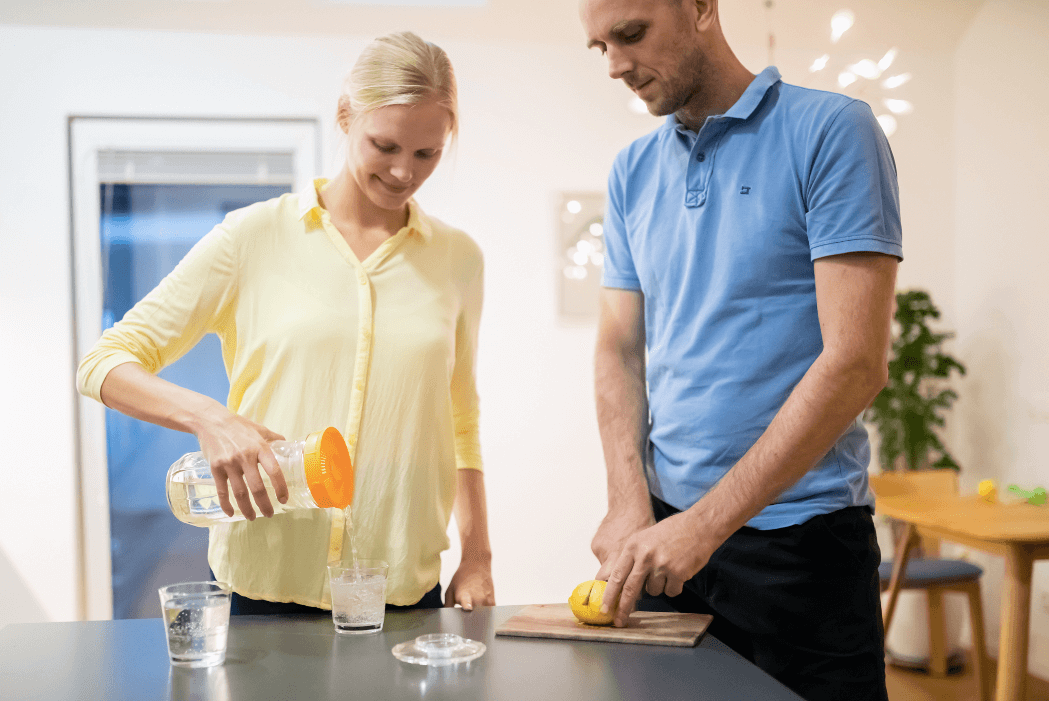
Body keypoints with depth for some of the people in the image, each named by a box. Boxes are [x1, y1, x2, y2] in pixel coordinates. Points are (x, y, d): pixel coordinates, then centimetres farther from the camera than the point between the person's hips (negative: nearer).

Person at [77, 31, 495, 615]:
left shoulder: (458, 258, 6)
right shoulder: (255, 236, -3)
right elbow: (105, 364, -2)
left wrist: (478, 558, 8)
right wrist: (210, 417, -20)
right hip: (260, 584, -2)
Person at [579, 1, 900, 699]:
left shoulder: (833, 132, -10)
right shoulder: (633, 172, 8)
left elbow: (856, 362, -17)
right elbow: (620, 349, 9)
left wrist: (706, 523, -19)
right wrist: (629, 503, -7)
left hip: (800, 535, -5)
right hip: (668, 528, 5)